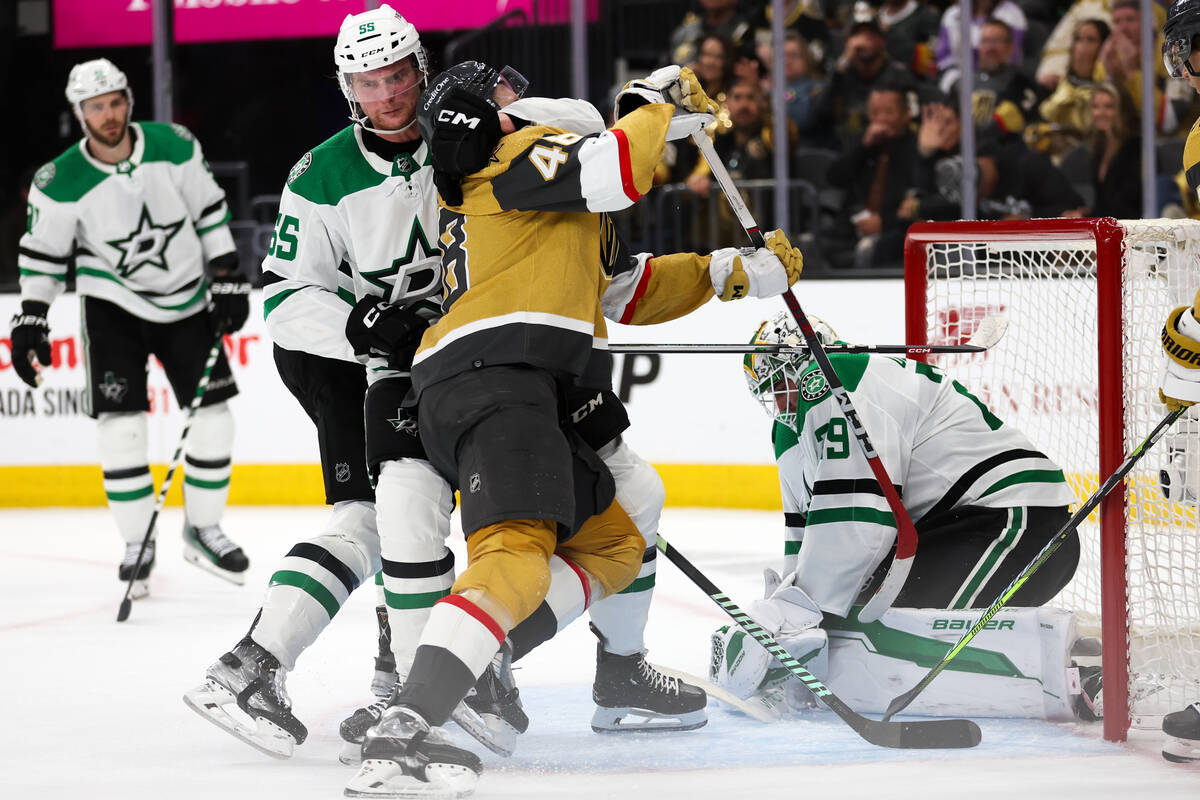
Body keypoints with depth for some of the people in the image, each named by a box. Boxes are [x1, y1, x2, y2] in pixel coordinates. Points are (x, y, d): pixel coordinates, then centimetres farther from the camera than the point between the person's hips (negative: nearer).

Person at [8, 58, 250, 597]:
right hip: (113, 304, -2)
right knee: (121, 423, -12)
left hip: (187, 299, 2)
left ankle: (202, 530, 19)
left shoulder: (174, 147, -12)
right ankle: (138, 543, 2)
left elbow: (209, 211, 0)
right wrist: (30, 321, -10)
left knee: (214, 416, 1)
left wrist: (227, 279, -2)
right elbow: (44, 254, -4)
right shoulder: (60, 184, -16)